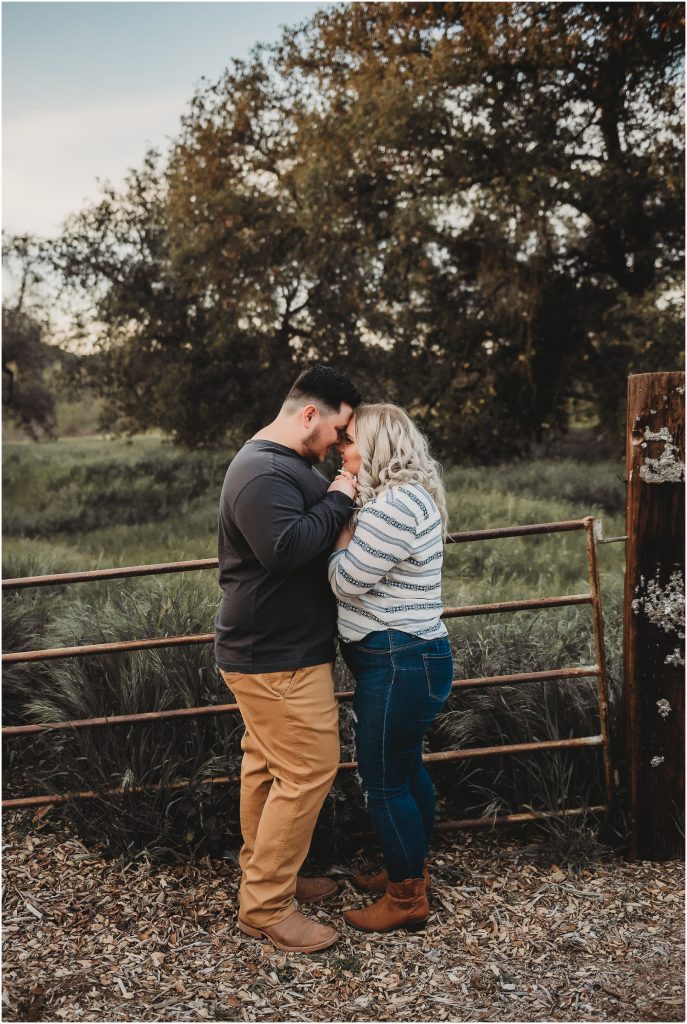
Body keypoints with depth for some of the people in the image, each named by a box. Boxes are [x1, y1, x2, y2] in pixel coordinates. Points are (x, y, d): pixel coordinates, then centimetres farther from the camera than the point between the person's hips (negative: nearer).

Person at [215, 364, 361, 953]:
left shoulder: (285, 464, 16)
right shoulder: (264, 473, -20)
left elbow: (312, 527, 22)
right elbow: (286, 546, -32)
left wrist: (342, 495, 5)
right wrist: (339, 501, -22)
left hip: (266, 649, 11)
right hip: (280, 656, -11)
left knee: (267, 764, 18)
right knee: (309, 771, -5)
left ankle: (264, 874, 32)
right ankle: (266, 907, 6)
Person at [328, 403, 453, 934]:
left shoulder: (395, 503, -22)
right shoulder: (409, 494, 12)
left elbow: (347, 582, -19)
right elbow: (370, 571, 14)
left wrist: (342, 517, -7)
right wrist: (349, 509, 5)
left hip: (399, 662, -11)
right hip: (412, 655, 11)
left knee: (384, 781, 3)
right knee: (407, 768, 22)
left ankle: (406, 899, 19)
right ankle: (412, 870, 39)